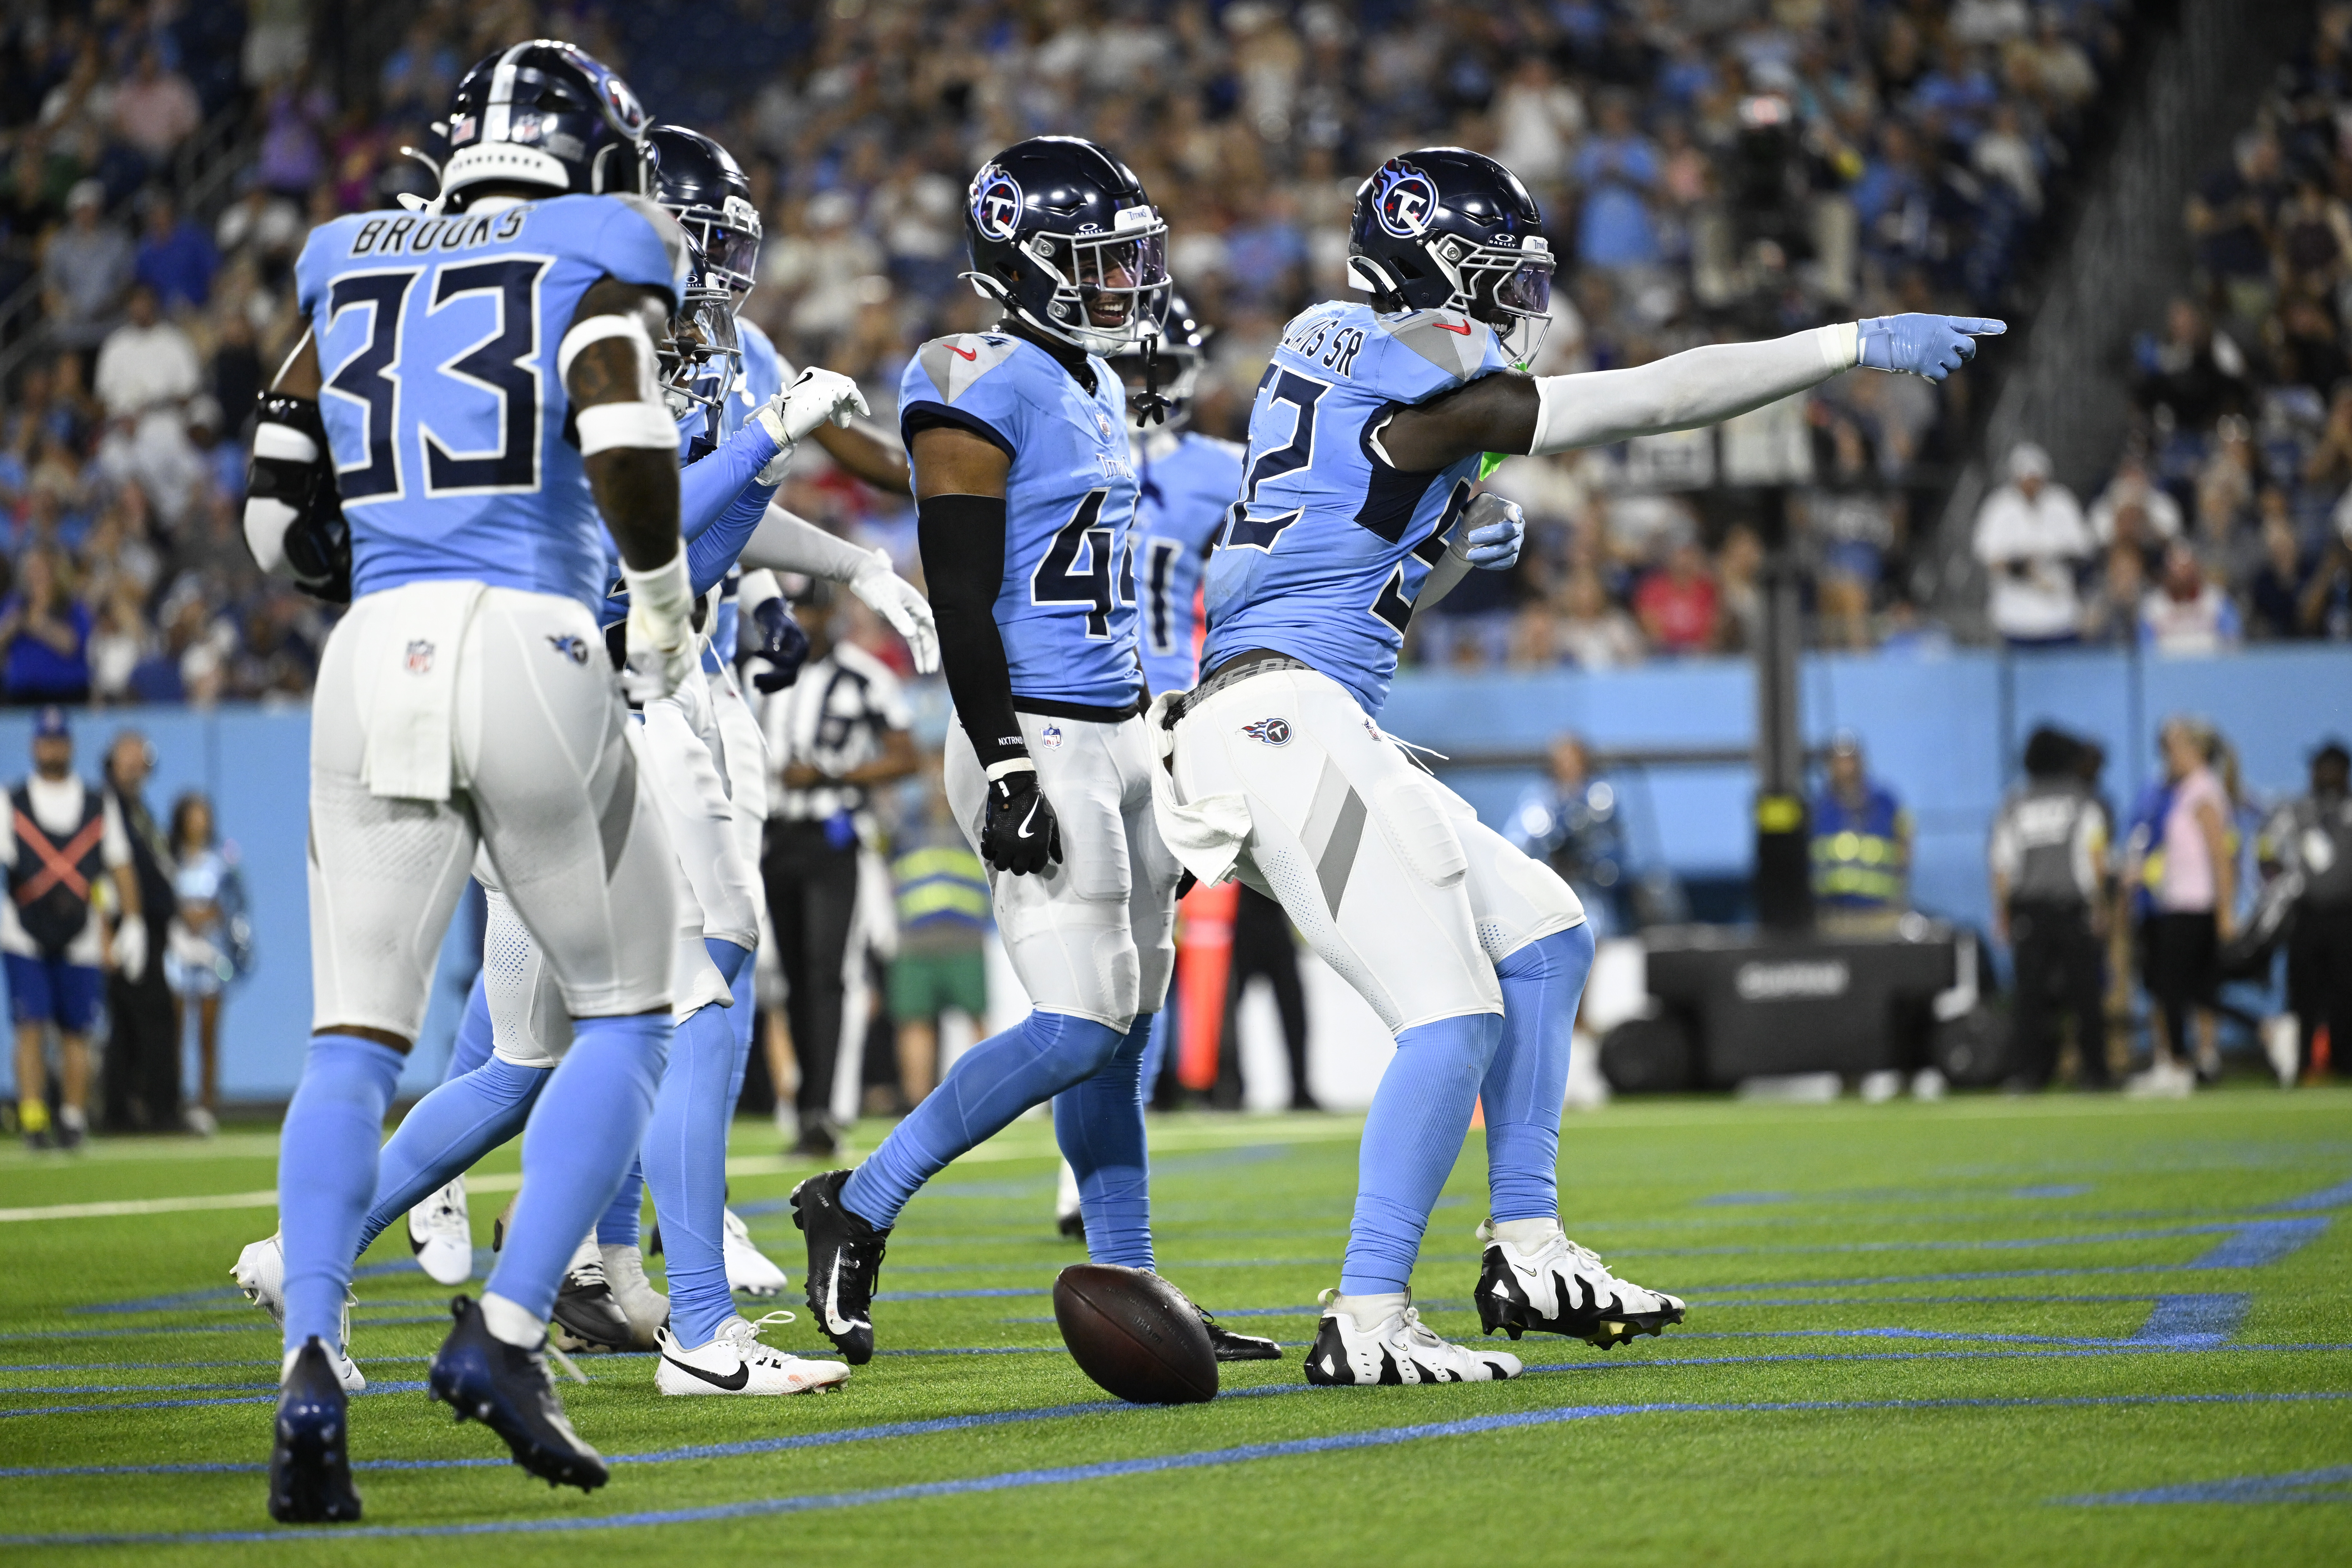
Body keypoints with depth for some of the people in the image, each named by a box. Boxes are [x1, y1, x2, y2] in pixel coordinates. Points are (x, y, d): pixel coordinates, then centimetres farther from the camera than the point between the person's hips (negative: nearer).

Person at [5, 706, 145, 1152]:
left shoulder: (99, 806, 10)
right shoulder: (12, 803, 5)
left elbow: (120, 867, 11)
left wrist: (132, 925, 4)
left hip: (80, 942, 1)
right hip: (24, 940, -1)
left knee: (76, 1031, 2)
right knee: (31, 1027, -9)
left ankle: (74, 1117, 13)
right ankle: (32, 1120, -8)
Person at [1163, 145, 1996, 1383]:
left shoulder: (1329, 350, 19)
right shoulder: (1416, 371, -10)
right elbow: (1645, 402, -11)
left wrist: (1455, 548, 12)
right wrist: (1852, 345, -8)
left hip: (1315, 729, 10)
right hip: (1283, 721, -10)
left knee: (1540, 935, 15)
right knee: (1452, 1023, -11)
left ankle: (1527, 1252, 16)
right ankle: (1367, 1323, -11)